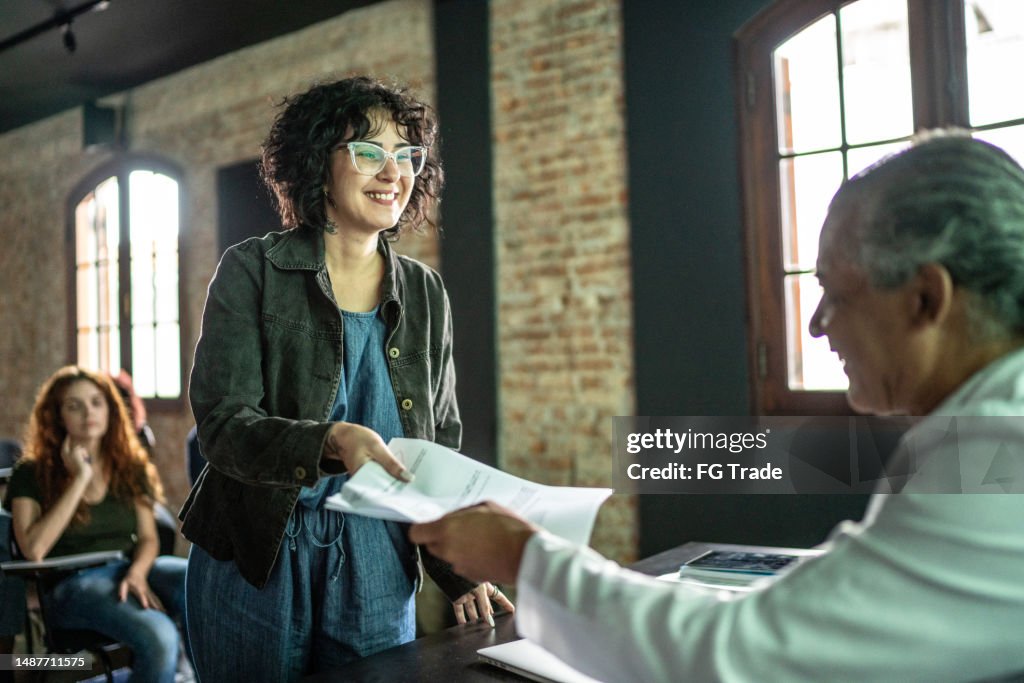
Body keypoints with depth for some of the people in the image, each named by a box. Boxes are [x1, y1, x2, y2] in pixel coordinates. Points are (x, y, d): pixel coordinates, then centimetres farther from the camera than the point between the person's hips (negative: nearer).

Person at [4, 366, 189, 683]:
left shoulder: (130, 466, 15)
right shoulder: (32, 473, 3)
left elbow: (148, 537, 10)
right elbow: (33, 550, -11)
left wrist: (137, 572, -14)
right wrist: (80, 479, -10)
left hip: (130, 572, 4)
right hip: (72, 582, -4)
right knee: (160, 638, -35)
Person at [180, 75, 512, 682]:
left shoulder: (425, 294, 6)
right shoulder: (252, 272, -6)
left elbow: (441, 447, 9)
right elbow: (223, 423, -14)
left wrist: (461, 573, -1)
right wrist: (330, 443, -34)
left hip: (378, 570, 3)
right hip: (257, 563, -3)